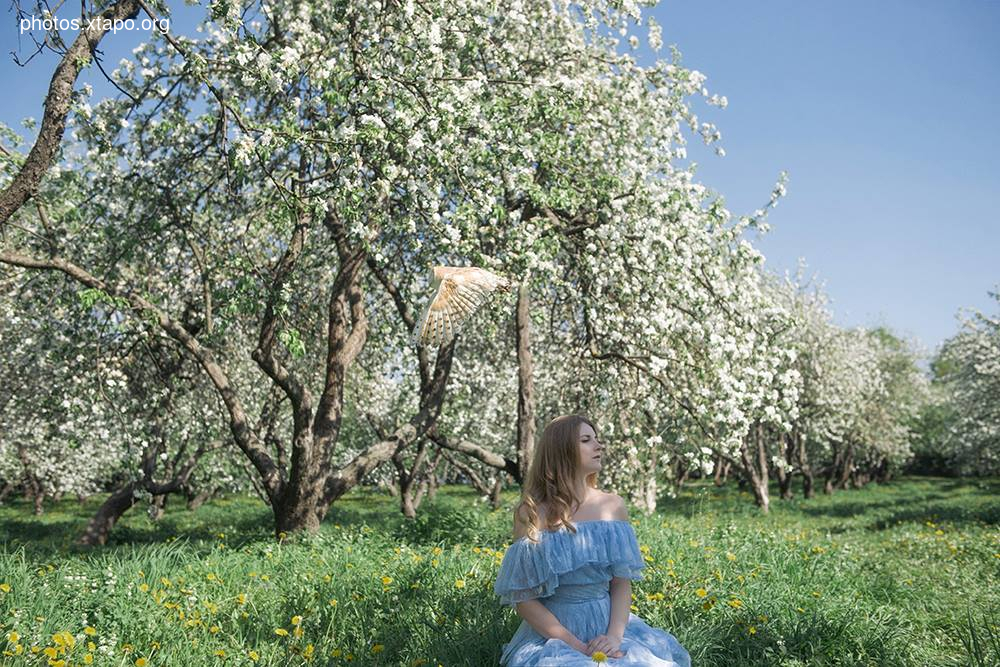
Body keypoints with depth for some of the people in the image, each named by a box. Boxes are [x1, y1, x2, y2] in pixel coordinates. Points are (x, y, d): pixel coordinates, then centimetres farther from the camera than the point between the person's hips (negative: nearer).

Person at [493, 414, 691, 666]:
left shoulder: (613, 505, 2)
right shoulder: (532, 513, -8)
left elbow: (622, 583, 3)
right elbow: (523, 599, -8)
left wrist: (615, 636, -13)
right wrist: (576, 646, -15)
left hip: (610, 624, 3)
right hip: (552, 633, -3)